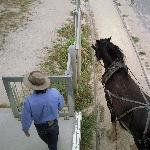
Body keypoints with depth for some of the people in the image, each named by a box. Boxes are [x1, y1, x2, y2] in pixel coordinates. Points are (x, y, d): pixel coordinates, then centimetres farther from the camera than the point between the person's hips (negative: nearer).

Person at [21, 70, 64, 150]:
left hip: (40, 126, -1)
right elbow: (61, 105, -11)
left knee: (46, 139, 35)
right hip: (53, 122, 1)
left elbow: (26, 118, -23)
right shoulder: (55, 92, -33)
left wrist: (25, 129, -1)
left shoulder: (29, 101, -39)